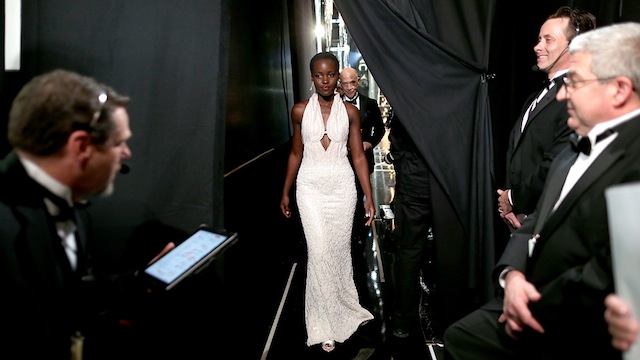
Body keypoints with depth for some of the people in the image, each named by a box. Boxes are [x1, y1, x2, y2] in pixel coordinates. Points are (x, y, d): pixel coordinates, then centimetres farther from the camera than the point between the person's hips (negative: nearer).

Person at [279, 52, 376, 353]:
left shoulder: (350, 111, 1)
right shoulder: (300, 110, 1)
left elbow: (358, 155, 2)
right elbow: (296, 153, 9)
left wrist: (369, 197, 0)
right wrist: (285, 192, 11)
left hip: (342, 186, 1)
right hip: (310, 186, 0)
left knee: (340, 248, 8)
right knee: (319, 251, -6)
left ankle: (342, 309, 30)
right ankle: (326, 323, 8)